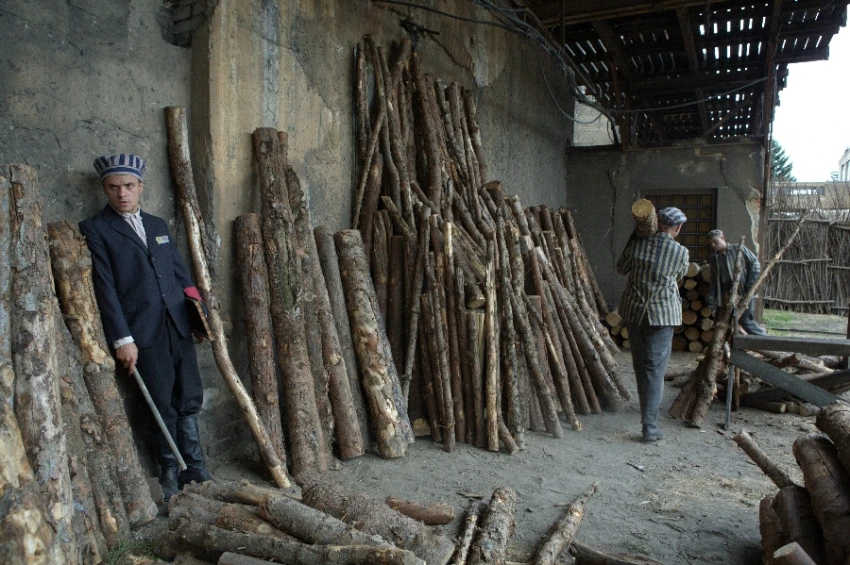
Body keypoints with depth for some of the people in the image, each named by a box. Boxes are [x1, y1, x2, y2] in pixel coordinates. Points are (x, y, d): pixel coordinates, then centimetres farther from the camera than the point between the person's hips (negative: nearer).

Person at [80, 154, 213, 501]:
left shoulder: (158, 225, 17)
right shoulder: (94, 230, -1)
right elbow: (105, 288, -8)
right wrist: (122, 339, -13)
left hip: (179, 326, 5)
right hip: (143, 334, -5)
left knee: (189, 401, 10)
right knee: (162, 407, 3)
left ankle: (194, 469, 24)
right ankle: (170, 472, 21)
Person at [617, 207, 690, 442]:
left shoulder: (637, 245, -5)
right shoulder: (681, 252, -9)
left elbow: (621, 268, 12)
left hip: (634, 311, 3)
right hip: (662, 315, -3)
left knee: (640, 365, 17)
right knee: (655, 369, -2)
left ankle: (647, 410, 35)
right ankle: (649, 426, -4)